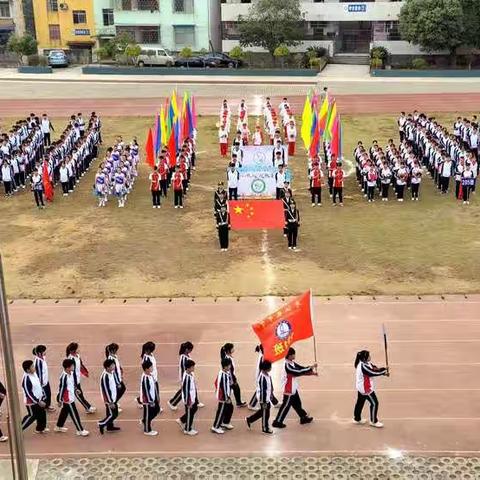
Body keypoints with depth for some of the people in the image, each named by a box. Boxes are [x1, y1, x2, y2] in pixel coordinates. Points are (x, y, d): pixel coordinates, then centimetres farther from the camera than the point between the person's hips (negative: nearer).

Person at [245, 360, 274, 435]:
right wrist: (264, 401, -20)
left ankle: (249, 420, 35)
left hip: (268, 397, 10)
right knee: (265, 414, 7)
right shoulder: (262, 377, -28)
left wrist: (271, 394, 21)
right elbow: (262, 390, -24)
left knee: (263, 411, 22)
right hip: (264, 398, -10)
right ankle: (265, 429, 25)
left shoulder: (267, 374, 1)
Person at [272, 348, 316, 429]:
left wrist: (311, 372, -8)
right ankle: (277, 422, 9)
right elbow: (298, 372, -29)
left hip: (293, 388, 9)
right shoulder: (287, 365, -27)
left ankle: (304, 417, 33)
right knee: (286, 405, 0)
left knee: (297, 403, 20)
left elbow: (301, 369, 6)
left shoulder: (292, 363, 4)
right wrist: (311, 367, -24)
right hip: (288, 389, -9)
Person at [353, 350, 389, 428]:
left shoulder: (366, 363, 0)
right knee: (374, 403, 1)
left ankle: (357, 419, 34)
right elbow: (373, 373, -26)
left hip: (361, 387, 10)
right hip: (365, 388, -10)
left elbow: (375, 369, 0)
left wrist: (384, 371, -15)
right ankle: (374, 421, 15)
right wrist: (384, 371, -14)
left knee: (360, 402, 20)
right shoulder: (363, 367, -30)